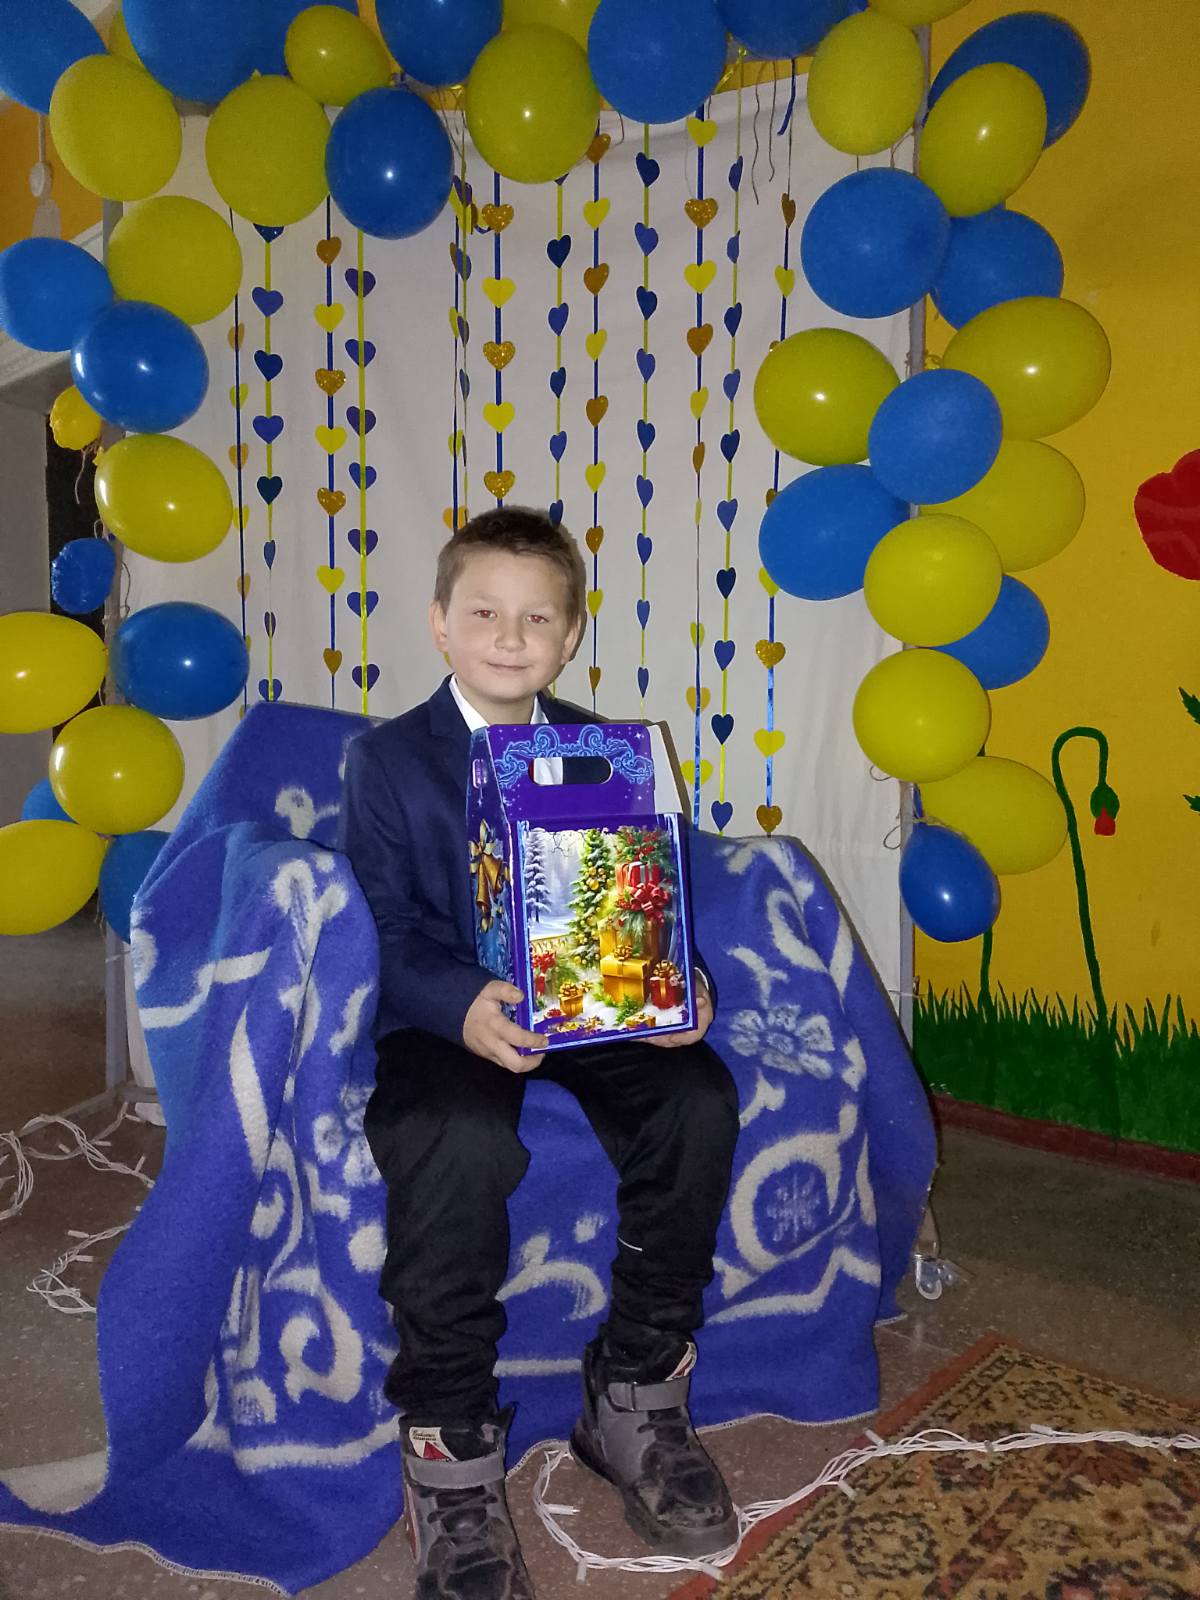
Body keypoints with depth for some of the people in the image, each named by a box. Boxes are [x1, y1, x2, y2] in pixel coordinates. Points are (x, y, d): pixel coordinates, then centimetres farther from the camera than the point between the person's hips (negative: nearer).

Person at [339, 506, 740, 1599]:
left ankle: (635, 1398, -3)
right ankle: (452, 1456, -13)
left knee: (699, 1098, -24)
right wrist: (462, 1007, -27)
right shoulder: (384, 760, 1)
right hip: (444, 1018, -3)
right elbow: (384, 934, -6)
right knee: (459, 1138, -35)